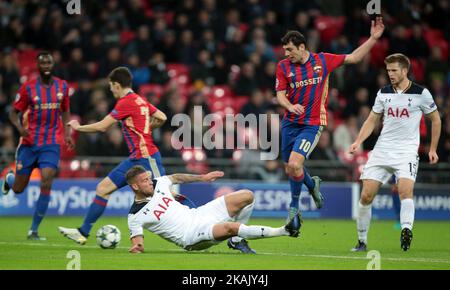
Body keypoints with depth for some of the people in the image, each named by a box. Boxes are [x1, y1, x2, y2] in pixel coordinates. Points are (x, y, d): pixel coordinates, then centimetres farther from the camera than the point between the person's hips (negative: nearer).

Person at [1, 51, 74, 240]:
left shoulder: (62, 87, 4)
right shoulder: (28, 88, -4)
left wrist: (67, 133, 3)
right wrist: (20, 127, -19)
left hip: (51, 144, 1)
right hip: (29, 143, -1)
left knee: (46, 184, -18)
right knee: (18, 189, 5)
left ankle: (33, 230, -9)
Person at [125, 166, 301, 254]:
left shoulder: (158, 184, 7)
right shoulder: (135, 216, -9)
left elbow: (175, 178, 26)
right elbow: (137, 240, -7)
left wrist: (201, 177, 24)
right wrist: (136, 247, -30)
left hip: (197, 215, 8)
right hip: (191, 236, -8)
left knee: (246, 196, 0)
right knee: (230, 227, -34)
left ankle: (237, 240, 7)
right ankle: (284, 231, -26)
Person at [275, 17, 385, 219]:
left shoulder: (323, 60, -2)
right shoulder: (283, 66, 0)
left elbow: (353, 58, 7)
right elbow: (280, 95, -2)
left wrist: (373, 38, 0)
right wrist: (290, 106, -24)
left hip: (312, 124, -3)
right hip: (290, 123, 3)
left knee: (294, 165, -19)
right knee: (289, 169, 10)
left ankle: (294, 204, 4)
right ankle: (312, 184, 42)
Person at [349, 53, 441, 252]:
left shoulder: (421, 93, -3)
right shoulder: (383, 93, 7)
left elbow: (435, 119, 8)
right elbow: (372, 120, 15)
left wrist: (432, 149, 6)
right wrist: (358, 141, 0)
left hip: (407, 150, -3)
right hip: (382, 150, 3)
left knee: (405, 189, -29)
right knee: (366, 195, -3)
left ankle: (406, 230, -38)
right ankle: (362, 241, 8)